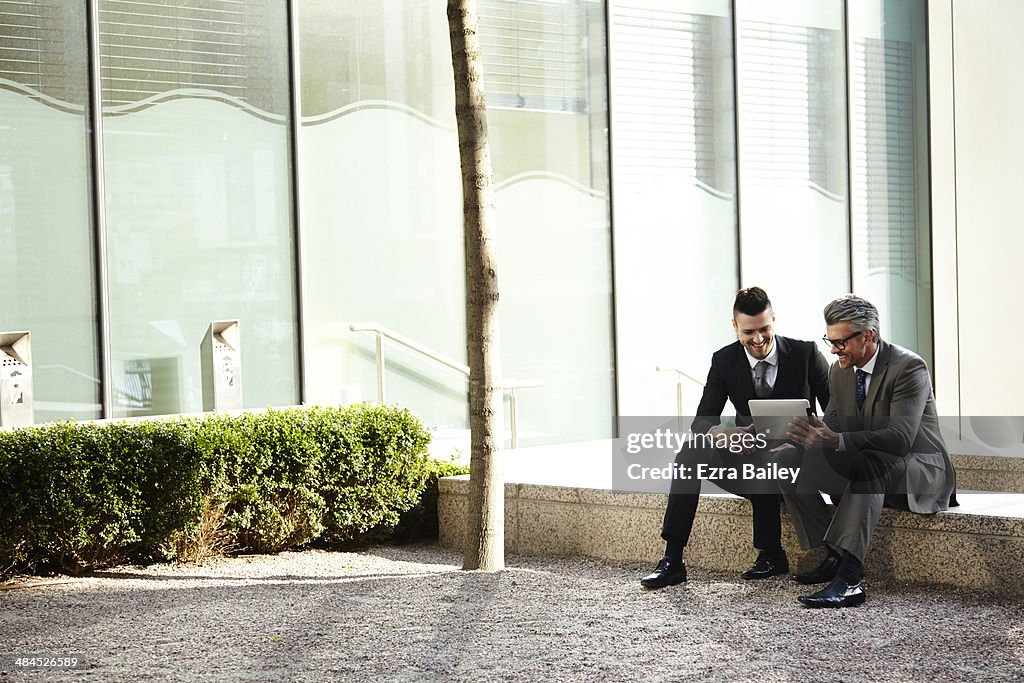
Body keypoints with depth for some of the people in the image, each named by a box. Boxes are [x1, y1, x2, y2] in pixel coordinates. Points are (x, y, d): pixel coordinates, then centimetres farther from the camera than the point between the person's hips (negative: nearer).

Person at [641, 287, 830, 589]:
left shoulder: (805, 354, -9)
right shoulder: (724, 360, -1)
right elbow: (702, 420, -7)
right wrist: (722, 434, -32)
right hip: (748, 455, 4)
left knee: (765, 461, -38)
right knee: (691, 451, -21)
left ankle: (771, 554, -17)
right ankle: (672, 560, -25)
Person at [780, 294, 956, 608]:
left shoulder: (909, 367, -18)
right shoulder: (840, 371, 6)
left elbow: (901, 438, -30)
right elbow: (832, 425, 10)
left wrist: (837, 441, -41)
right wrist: (811, 433, -16)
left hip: (918, 473, -8)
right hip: (859, 466, 8)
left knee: (869, 462, -42)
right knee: (786, 460, -11)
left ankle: (849, 576, -51)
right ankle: (834, 555, -16)